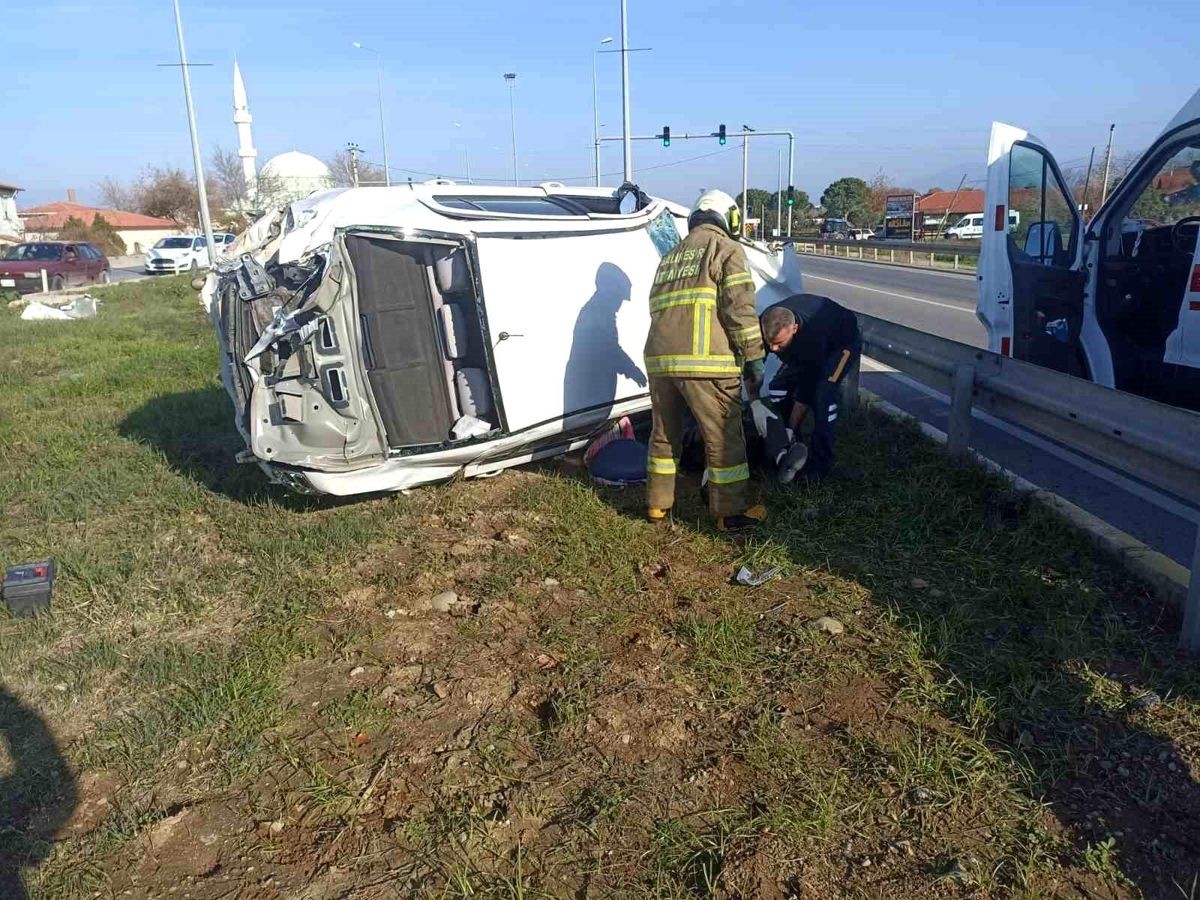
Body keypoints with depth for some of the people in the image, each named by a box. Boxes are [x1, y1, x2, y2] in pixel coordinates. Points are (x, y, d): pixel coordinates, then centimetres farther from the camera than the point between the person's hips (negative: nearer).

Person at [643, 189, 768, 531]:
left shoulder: (670, 257, 25)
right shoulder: (725, 248, 3)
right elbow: (740, 308, -8)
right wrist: (754, 358, -4)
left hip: (659, 358, 7)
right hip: (704, 361, -7)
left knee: (664, 433, 18)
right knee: (724, 438, 3)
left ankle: (657, 504, 26)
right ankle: (732, 512, 11)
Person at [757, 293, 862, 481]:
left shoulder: (812, 334, -44)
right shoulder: (765, 324, -29)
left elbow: (807, 388, -36)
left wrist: (790, 430, -30)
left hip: (844, 341, -6)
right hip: (805, 346, 7)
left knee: (823, 394, -26)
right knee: (779, 385, -7)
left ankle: (820, 463, -17)